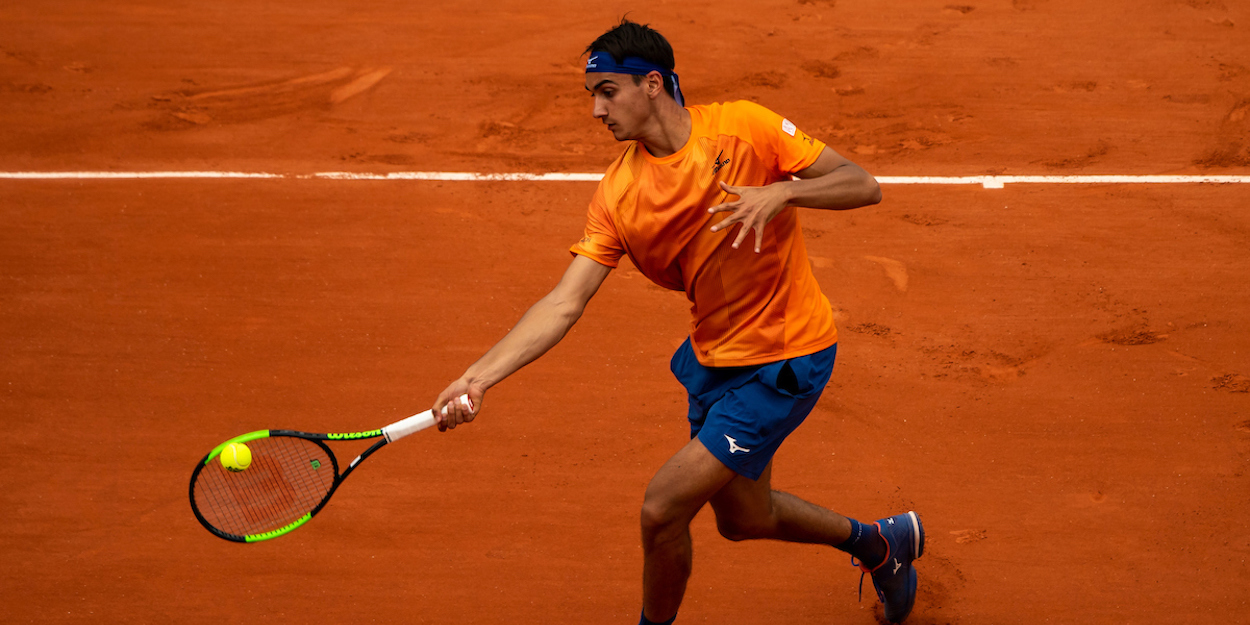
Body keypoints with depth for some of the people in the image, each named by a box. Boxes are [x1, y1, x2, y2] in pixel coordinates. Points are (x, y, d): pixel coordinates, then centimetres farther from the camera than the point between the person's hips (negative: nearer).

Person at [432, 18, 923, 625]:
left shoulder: (743, 128, -16)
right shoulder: (617, 195, -6)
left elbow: (863, 186, -14)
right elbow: (564, 303, -12)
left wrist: (783, 191, -33)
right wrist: (477, 378, -24)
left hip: (784, 358, -6)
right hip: (714, 358, 6)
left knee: (662, 508, -11)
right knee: (742, 519, 21)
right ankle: (881, 542, 48)